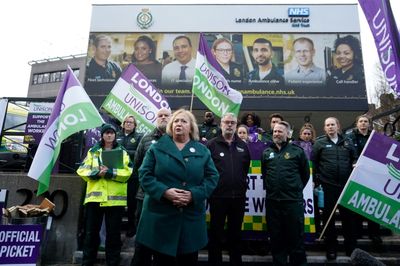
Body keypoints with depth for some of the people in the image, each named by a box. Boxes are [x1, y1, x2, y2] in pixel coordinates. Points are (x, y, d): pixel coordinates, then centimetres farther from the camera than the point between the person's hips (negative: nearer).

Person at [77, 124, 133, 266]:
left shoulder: (122, 152, 7)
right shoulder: (93, 151, 10)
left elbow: (127, 172, -6)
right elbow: (82, 170, 1)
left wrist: (110, 172, -18)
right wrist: (97, 173, -17)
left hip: (115, 198, -1)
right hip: (95, 196, 1)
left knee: (113, 233, 8)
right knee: (91, 232, 11)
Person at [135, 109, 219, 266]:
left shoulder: (203, 151, 7)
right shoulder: (157, 148, 3)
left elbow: (212, 177, 2)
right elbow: (145, 175, -2)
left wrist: (194, 194, -14)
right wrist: (164, 192, -18)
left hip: (191, 217, 2)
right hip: (161, 216, -1)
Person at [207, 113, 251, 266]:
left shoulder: (242, 146, 9)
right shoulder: (212, 145, -3)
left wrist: (242, 184, 13)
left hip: (238, 196, 4)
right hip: (218, 196, -3)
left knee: (236, 233, 16)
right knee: (216, 233, 8)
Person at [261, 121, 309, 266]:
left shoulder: (297, 151, 0)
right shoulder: (266, 153, 9)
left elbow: (305, 173, 9)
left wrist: (296, 188, 11)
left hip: (293, 200, -3)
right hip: (272, 201, 3)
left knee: (296, 236, 6)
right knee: (276, 237, 13)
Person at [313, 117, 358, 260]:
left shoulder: (347, 142, 10)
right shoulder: (319, 142, 1)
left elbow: (355, 159, 16)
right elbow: (313, 162, 2)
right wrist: (316, 180, -1)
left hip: (346, 184, 2)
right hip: (328, 185, -2)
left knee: (348, 215, 9)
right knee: (329, 215, 6)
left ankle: (351, 245, 25)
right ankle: (331, 247, 20)